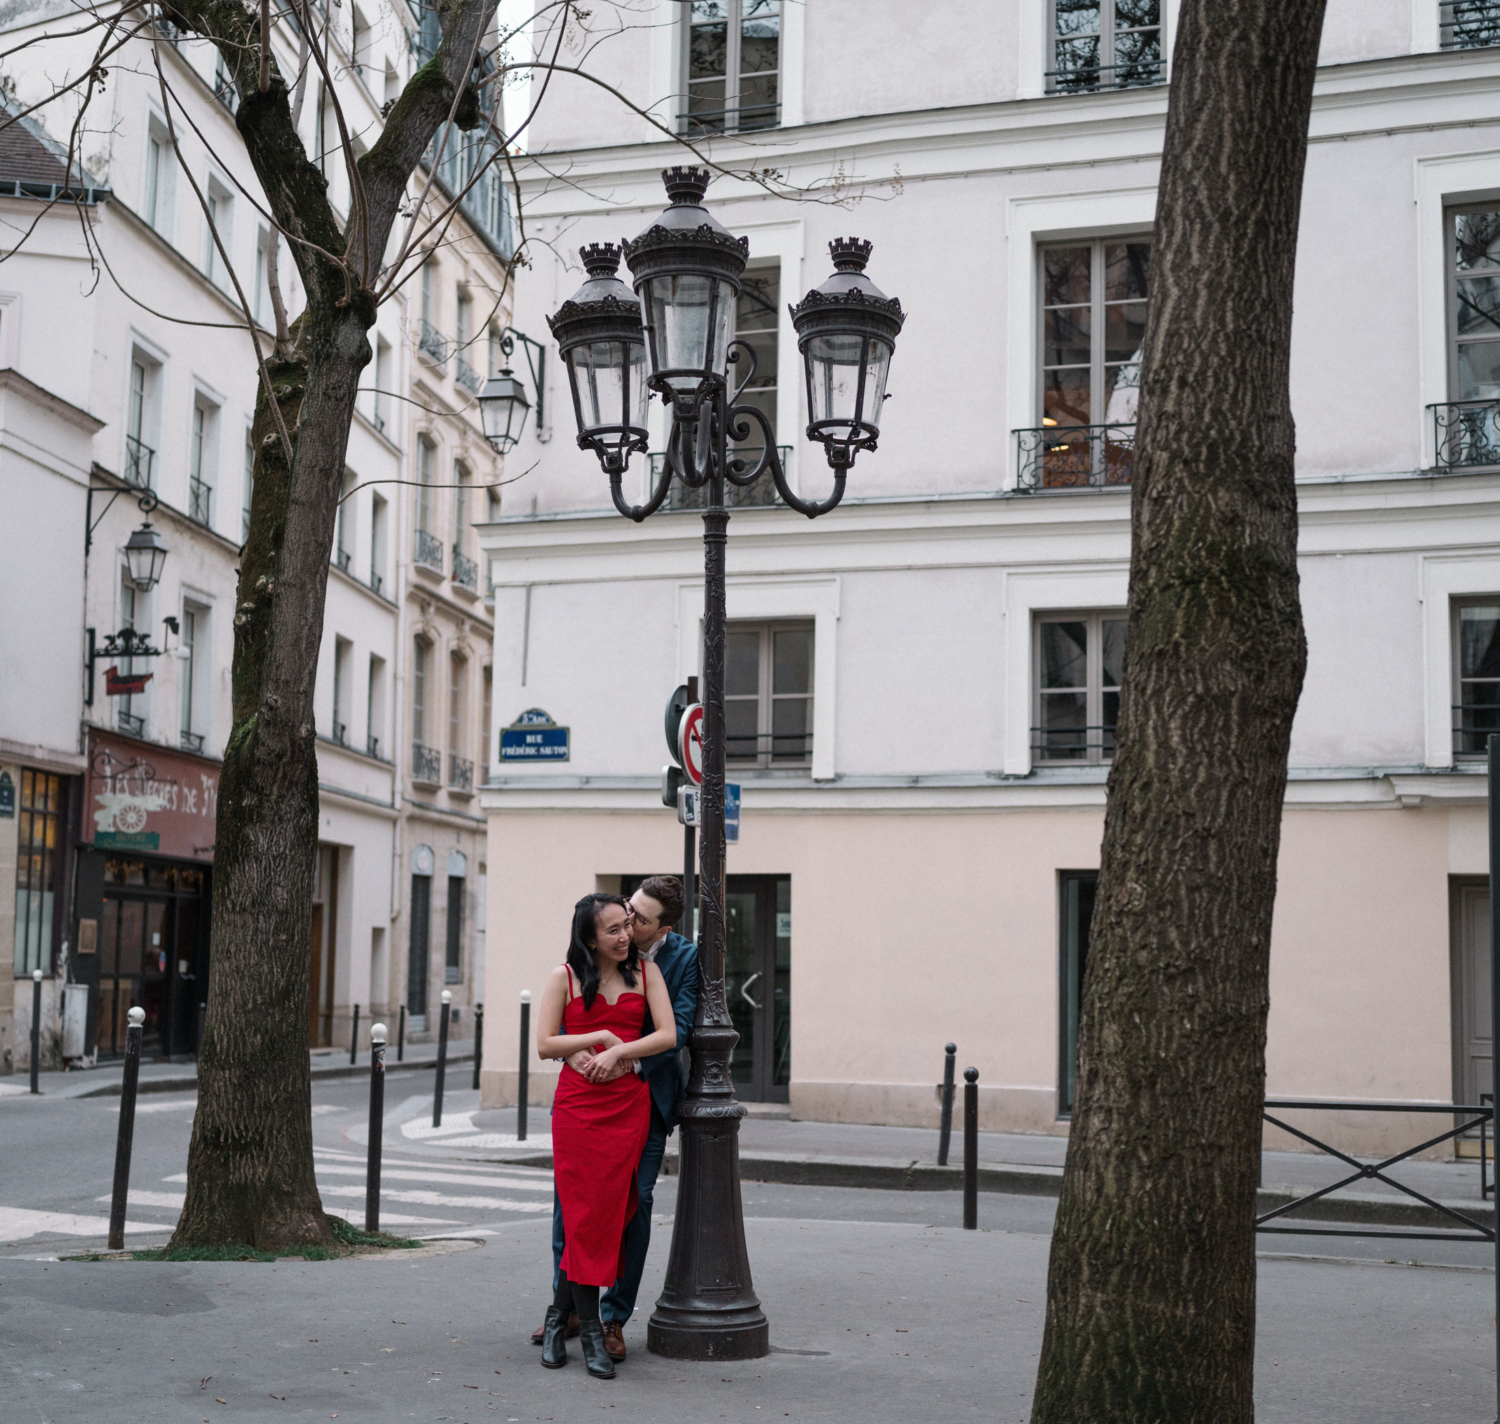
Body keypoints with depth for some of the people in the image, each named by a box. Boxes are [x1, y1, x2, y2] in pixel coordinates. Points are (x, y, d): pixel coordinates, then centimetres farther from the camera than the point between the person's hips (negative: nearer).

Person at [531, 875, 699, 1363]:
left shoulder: (684, 958, -8)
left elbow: (676, 1028, -16)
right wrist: (571, 1048, -27)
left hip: (646, 1093, -2)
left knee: (634, 1202, -1)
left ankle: (614, 1318, 11)